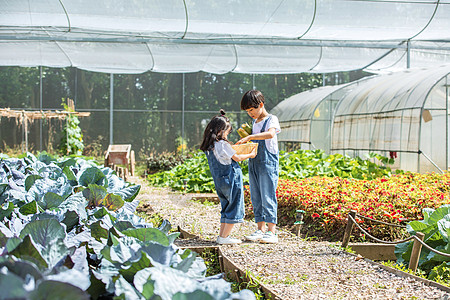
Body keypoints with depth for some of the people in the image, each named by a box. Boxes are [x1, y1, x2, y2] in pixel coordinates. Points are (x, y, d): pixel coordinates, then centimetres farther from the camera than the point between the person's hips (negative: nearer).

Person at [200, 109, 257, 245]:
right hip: (232, 179, -8)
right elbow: (237, 158, -8)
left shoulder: (209, 147, 5)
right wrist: (250, 155, 5)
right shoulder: (223, 144, -18)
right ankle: (225, 237, 2)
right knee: (234, 208, 1)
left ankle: (221, 235, 19)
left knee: (226, 207, 18)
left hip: (220, 181, 8)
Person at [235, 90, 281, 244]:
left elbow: (270, 134, -27)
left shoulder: (272, 119, -5)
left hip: (268, 163, -8)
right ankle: (260, 230, 13)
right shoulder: (255, 122, 19)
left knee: (267, 197, -9)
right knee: (256, 198, 7)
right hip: (253, 163, 8)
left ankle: (271, 231, -6)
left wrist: (249, 137, -29)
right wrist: (244, 140, 5)